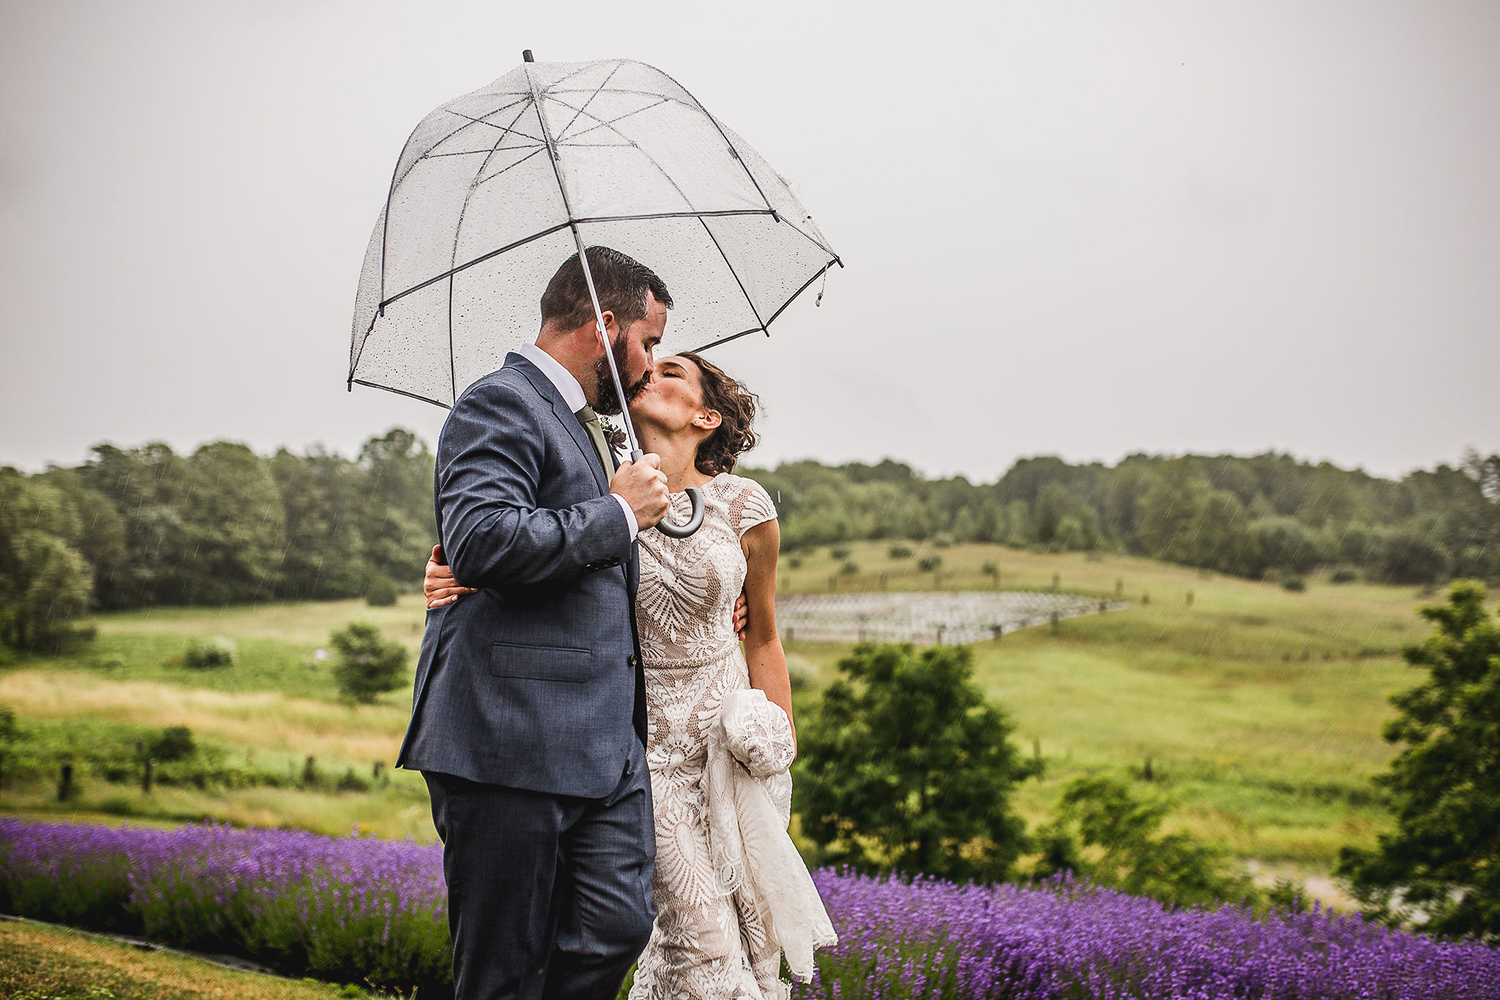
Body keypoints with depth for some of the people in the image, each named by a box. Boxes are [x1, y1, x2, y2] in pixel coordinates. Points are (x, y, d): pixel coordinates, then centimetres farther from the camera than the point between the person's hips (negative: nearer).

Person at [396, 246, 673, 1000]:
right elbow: (483, 541, -25)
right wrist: (619, 512, -13)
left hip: (607, 745, 9)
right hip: (511, 742, -9)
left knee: (619, 926, -3)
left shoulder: (586, 427, 24)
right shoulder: (502, 403, -8)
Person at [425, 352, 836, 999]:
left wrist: (780, 749, 4)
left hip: (730, 731, 1)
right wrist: (455, 583, -17)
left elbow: (763, 639, 7)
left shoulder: (745, 508, -2)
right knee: (701, 937, -9)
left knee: (751, 929, 2)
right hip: (647, 737, -1)